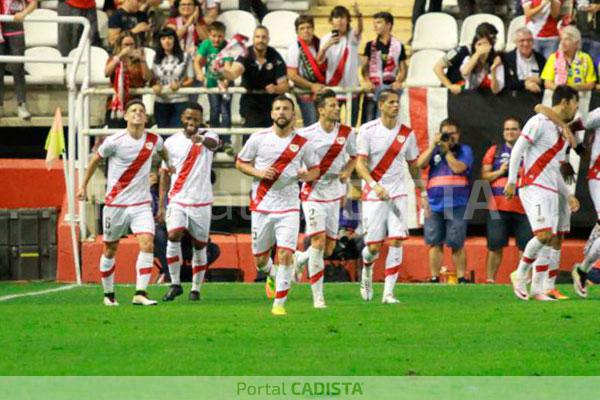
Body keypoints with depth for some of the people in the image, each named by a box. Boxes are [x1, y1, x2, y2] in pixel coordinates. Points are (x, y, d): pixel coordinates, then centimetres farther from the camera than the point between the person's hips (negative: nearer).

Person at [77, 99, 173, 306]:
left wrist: (169, 164, 35)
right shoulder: (114, 141, -11)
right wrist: (84, 186, 10)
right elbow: (96, 159, 5)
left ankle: (140, 294, -19)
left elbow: (162, 150, 25)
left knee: (147, 243, -17)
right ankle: (108, 294, 24)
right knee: (110, 249, 8)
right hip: (115, 203, -2)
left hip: (141, 203, 2)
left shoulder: (154, 140, -2)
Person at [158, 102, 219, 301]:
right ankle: (175, 283, -11)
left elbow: (213, 143, -30)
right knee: (174, 236, -20)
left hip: (202, 202, 0)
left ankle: (196, 288, 19)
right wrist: (161, 205, 2)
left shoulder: (207, 136, -3)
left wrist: (202, 140, -55)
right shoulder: (171, 142, 3)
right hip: (177, 200, 0)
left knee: (200, 246, 5)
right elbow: (165, 173, 8)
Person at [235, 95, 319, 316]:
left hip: (288, 207, -1)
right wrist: (258, 172, -11)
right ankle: (271, 276, 45)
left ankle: (279, 304, -4)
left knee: (286, 254, -14)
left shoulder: (302, 143, 0)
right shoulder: (259, 138, -1)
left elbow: (315, 169, 11)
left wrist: (306, 176, -13)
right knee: (260, 258, 8)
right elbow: (240, 163, 8)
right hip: (262, 205, 1)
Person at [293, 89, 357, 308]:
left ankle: (300, 259, 38)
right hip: (313, 194, -4)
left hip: (334, 195, 4)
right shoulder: (307, 134, -10)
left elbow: (354, 156, 16)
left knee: (329, 248, 5)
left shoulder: (347, 133, -1)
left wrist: (346, 172, -3)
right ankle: (318, 297, -9)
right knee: (318, 242, -15)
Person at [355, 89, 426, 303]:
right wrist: (374, 185, -24)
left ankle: (388, 293, -7)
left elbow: (413, 166, 17)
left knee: (396, 241, -11)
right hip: (373, 195, -2)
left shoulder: (407, 133, 6)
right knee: (374, 246, -3)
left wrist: (423, 191, 14)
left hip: (398, 194, 2)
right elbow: (360, 164, -9)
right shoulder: (368, 130, -5)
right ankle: (367, 270, 34)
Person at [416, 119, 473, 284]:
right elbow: (420, 164, 1)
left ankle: (461, 278, 3)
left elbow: (458, 168, -10)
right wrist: (433, 145, -4)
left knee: (456, 244, -4)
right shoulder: (434, 150, 16)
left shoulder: (464, 150, 7)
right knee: (435, 243, 4)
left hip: (457, 204, -3)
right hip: (434, 204, 3)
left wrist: (446, 150, -6)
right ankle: (434, 278, 10)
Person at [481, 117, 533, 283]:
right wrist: (500, 172, -8)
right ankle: (490, 279, 8)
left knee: (526, 245, -2)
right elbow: (484, 175, 7)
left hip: (523, 205, 0)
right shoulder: (495, 151, 10)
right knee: (495, 245, 1)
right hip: (499, 205, 0)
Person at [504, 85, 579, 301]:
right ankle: (520, 275, -1)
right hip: (533, 187, -9)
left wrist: (568, 194, 20)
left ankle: (537, 288, 7)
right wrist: (511, 182, -14)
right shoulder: (539, 122, -7)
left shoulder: (561, 131, 20)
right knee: (543, 235, -18)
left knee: (549, 240, 3)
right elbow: (518, 149, -10)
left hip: (551, 191, 9)